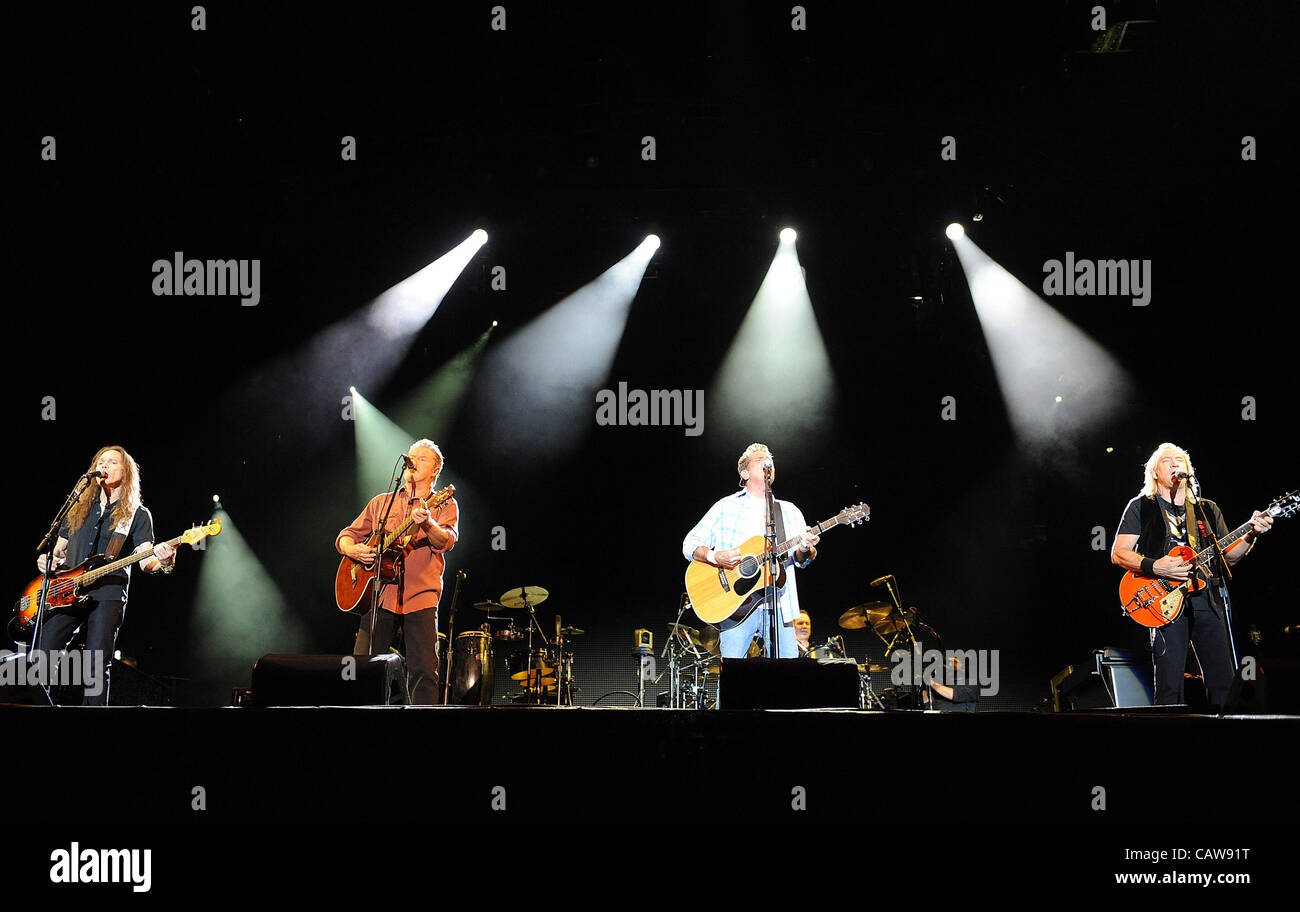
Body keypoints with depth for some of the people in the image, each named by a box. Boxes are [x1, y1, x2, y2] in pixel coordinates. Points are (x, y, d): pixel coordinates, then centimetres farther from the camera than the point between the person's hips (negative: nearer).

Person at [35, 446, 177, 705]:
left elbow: (145, 561, -1)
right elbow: (59, 551, 26)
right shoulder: (78, 509, 22)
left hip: (107, 596, -4)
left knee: (96, 668, -10)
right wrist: (48, 560, 2)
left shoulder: (137, 514, 9)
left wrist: (161, 561, -24)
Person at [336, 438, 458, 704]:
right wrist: (352, 549, -3)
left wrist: (427, 525, -31)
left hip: (421, 599, -3)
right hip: (380, 596, 3)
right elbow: (346, 536, 21)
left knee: (424, 672, -11)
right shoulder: (381, 502, 20)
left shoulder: (444, 505, 10)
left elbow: (446, 541, -9)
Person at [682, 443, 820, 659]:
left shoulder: (790, 511, 18)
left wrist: (804, 550, -15)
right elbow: (690, 544, 5)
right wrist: (715, 556, -15)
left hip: (780, 607, 3)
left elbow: (800, 559, 9)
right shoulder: (726, 507, 9)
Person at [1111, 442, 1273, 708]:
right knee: (1170, 688, -11)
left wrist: (1251, 535, -1)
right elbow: (1118, 554, 2)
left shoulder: (1208, 510, 20)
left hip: (1208, 600, 4)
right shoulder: (1141, 507, 8)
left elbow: (1229, 556, 18)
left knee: (1225, 682, -2)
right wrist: (1154, 566, -14)